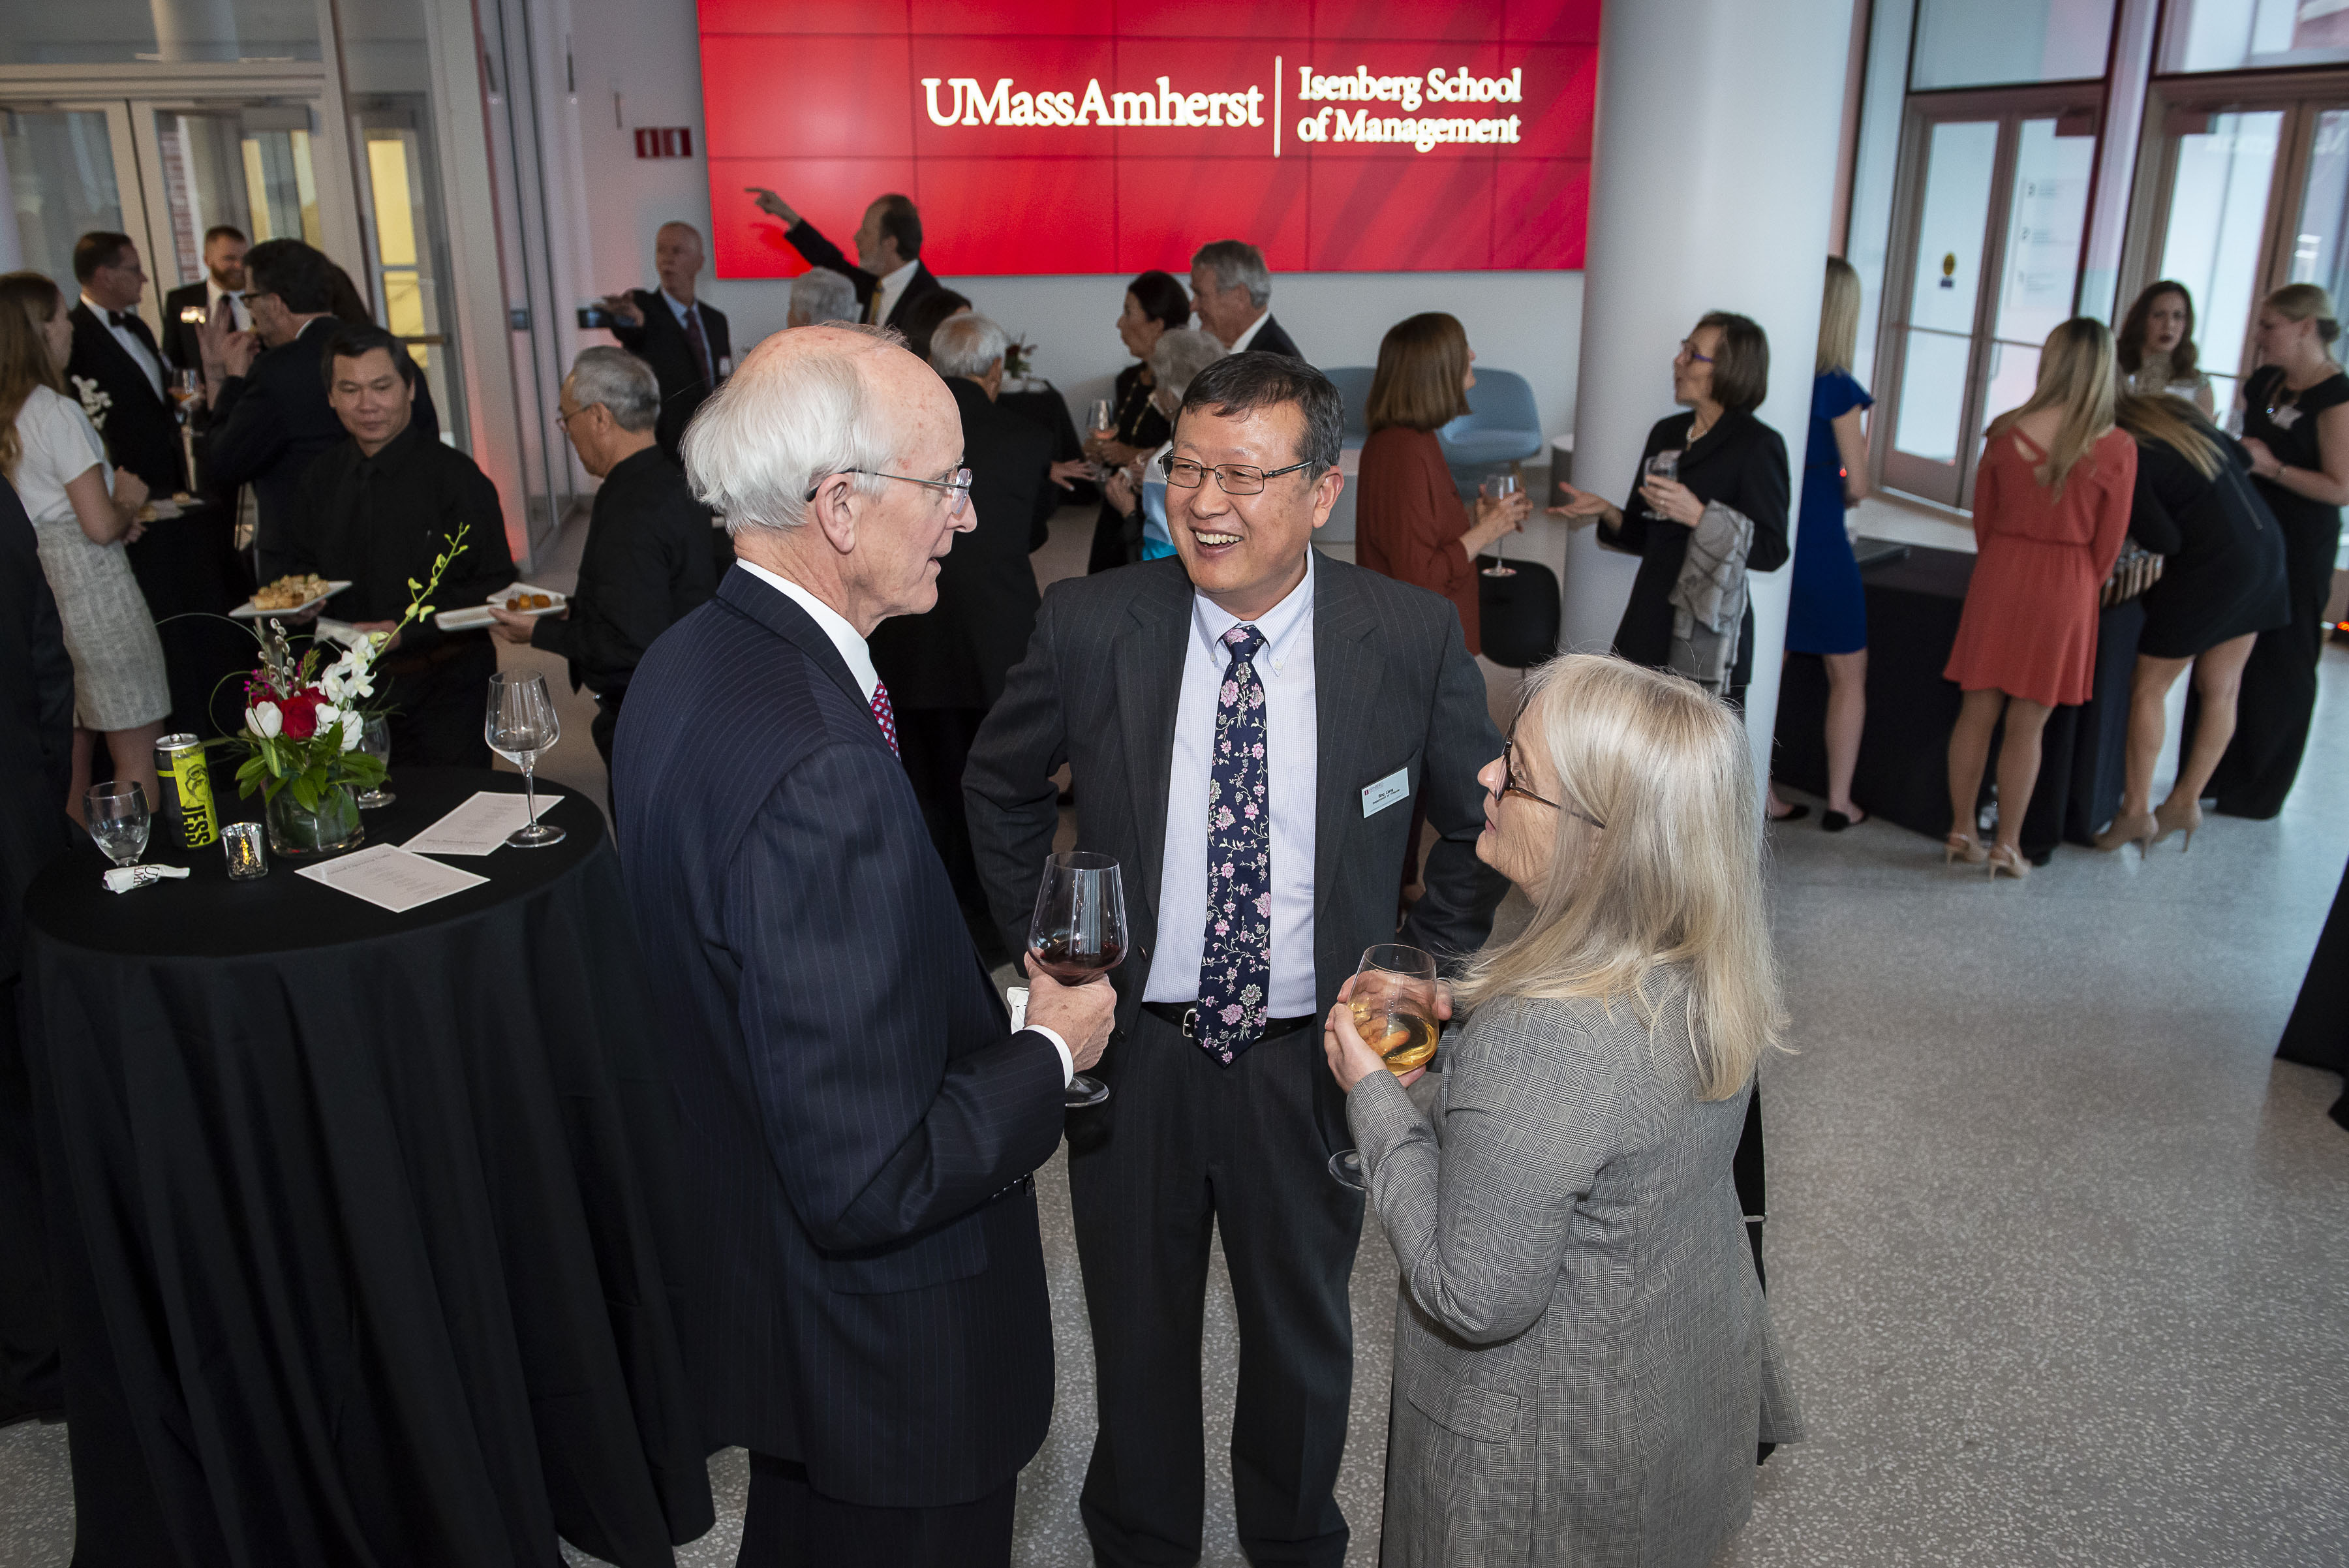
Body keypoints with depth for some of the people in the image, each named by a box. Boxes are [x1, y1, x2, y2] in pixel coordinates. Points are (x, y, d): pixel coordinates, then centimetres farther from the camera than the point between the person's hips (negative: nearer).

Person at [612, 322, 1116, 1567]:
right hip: (882, 1354, -9)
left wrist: (986, 1008, 8)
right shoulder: (819, 772, -35)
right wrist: (1049, 1053, -16)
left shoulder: (689, 664, -3)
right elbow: (866, 1182, -33)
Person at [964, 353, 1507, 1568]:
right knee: (1137, 1333, 20)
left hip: (1313, 1057, 0)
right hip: (1132, 1048, 0)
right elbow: (1000, 787, 6)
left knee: (1304, 1335, 23)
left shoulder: (1413, 637, -13)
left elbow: (1485, 826, 3)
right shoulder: (1090, 625, -12)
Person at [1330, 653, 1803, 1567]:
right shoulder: (1707, 973, -10)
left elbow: (1476, 1299, -27)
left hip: (1559, 1465, -7)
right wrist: (1434, 1084, 1)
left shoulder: (1540, 1045, -37)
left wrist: (1374, 1095, -20)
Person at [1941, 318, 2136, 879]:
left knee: (1977, 711, 10)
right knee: (2027, 725, 6)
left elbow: (1982, 516, 6)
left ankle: (1961, 833, 18)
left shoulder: (2005, 431, -4)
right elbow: (2108, 542, -2)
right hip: (2067, 585, -2)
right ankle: (2006, 846, 13)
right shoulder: (2116, 448, -9)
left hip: (1999, 575, 2)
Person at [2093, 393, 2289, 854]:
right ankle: (2186, 802, 22)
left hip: (2211, 565, -8)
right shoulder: (2176, 411, 6)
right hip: (2268, 546, 8)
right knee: (2220, 690, 13)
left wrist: (2124, 508, 1)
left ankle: (2137, 811, 6)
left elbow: (2166, 541, -15)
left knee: (2148, 689, 3)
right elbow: (2242, 459, 13)